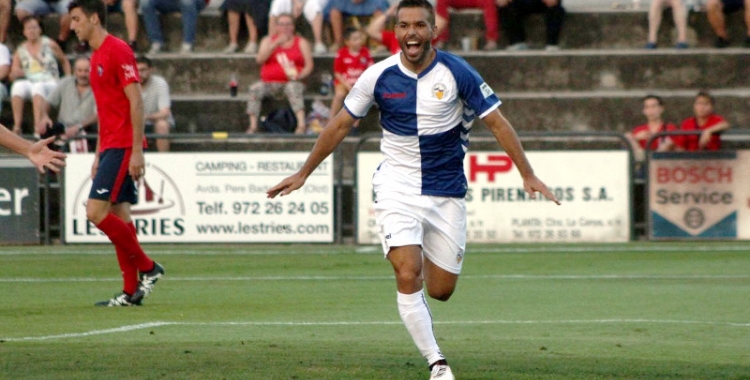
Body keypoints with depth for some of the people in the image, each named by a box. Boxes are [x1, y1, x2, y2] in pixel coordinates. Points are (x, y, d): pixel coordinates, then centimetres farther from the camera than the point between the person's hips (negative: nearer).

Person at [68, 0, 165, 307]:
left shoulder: (117, 51, -12)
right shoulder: (96, 57, 17)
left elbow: (136, 103, -16)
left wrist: (137, 151, -20)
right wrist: (98, 155, 20)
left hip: (122, 147, -10)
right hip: (109, 146, 10)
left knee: (96, 211, -14)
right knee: (118, 216, 7)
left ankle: (148, 268, -4)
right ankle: (132, 291, 8)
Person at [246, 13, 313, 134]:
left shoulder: (301, 42, 13)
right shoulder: (268, 40, 17)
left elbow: (309, 65, 6)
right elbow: (259, 59, 0)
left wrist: (300, 75, -16)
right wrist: (275, 45, -10)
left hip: (291, 81, -2)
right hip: (269, 82, 2)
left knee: (294, 88, -36)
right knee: (255, 88, -27)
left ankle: (301, 124, -47)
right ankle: (253, 126, -29)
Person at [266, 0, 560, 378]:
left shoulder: (457, 73, -9)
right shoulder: (379, 76, -6)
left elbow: (497, 123, -3)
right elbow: (341, 124, 6)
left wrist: (528, 176, -9)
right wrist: (303, 173, 10)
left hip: (447, 192, 1)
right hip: (397, 186, -1)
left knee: (440, 290, 4)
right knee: (408, 276, -19)